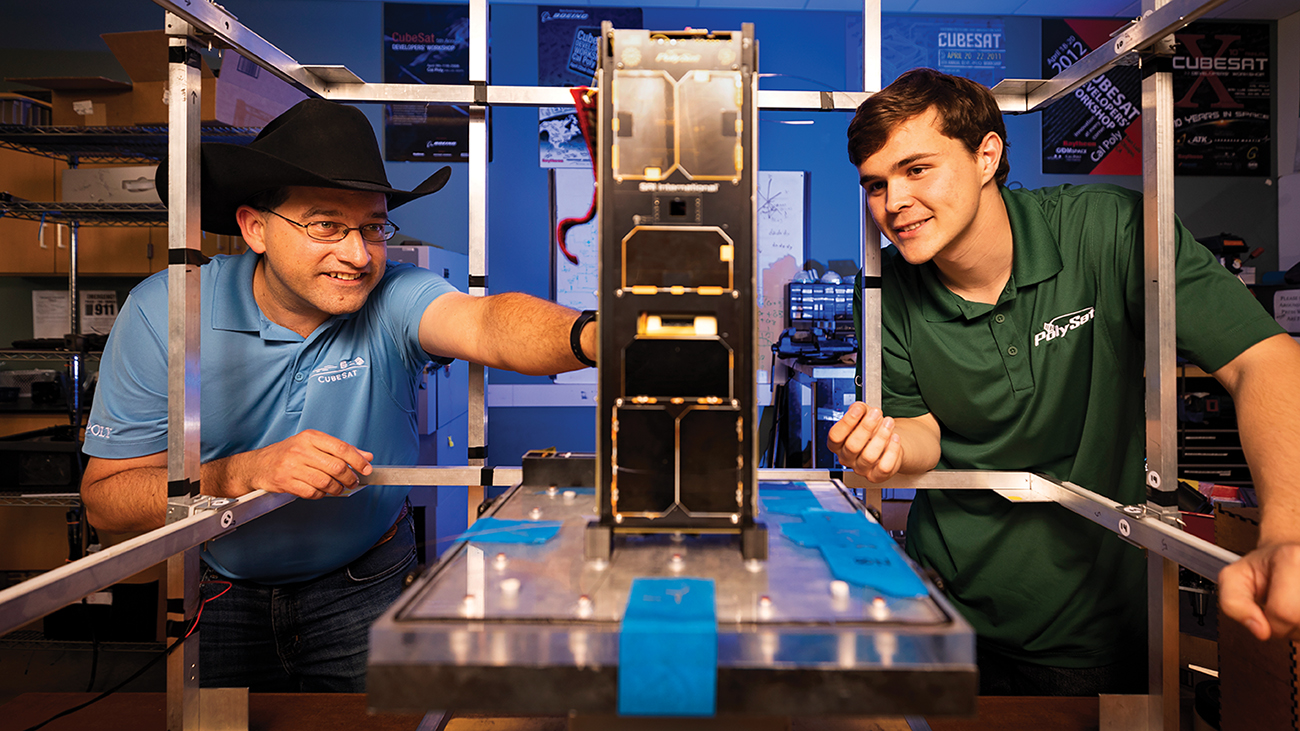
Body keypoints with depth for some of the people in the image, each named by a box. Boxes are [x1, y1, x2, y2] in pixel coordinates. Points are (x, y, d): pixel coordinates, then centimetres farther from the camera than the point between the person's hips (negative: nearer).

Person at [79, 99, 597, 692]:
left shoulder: (392, 298, -21)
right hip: (222, 595, 1)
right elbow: (105, 498, -16)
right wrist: (245, 473, -34)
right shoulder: (161, 314, -17)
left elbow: (486, 324, -43)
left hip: (366, 589, 0)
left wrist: (590, 336, -65)